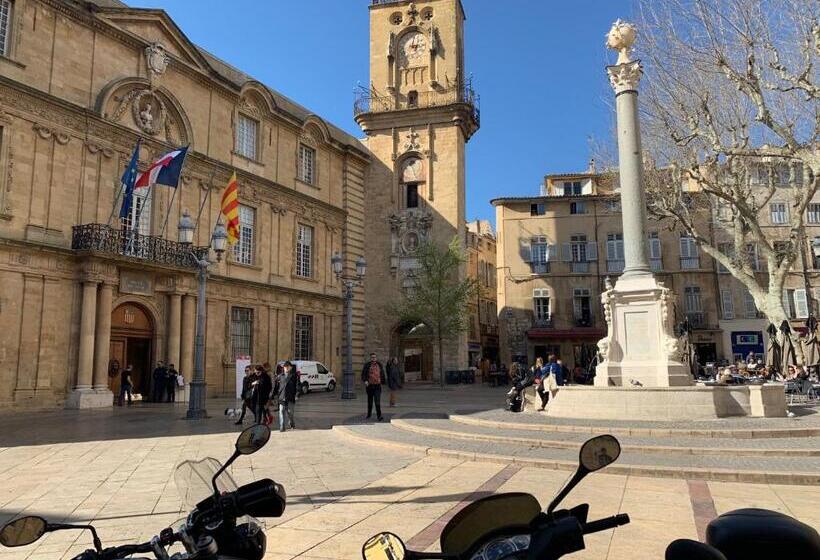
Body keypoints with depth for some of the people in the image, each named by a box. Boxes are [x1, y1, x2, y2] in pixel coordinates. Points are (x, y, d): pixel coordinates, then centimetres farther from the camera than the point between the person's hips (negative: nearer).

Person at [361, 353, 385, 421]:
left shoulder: (379, 364, 7)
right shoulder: (367, 365, -1)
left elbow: (382, 373, 18)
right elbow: (363, 373, -5)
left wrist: (382, 381, 17)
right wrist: (365, 381, -20)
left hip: (377, 385, 0)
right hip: (369, 385, 0)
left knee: (377, 401, -11)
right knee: (370, 401, 14)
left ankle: (379, 416, -13)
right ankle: (369, 413, 33)